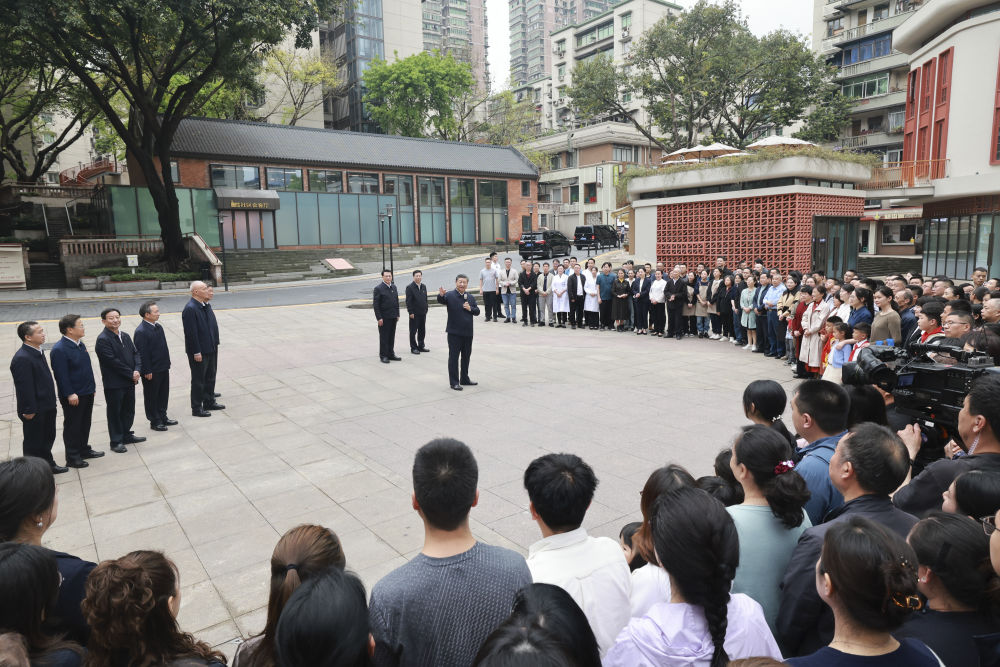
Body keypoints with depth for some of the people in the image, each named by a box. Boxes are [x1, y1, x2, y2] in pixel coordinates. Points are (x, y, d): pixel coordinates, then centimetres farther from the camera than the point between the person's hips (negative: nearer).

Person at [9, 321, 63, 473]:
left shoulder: (37, 351, 6)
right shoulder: (21, 358, -24)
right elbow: (24, 388, -23)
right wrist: (29, 411, -20)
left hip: (46, 407, 9)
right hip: (34, 412, -9)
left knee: (48, 438, 22)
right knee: (33, 443, 7)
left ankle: (48, 465, 38)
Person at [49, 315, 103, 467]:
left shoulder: (80, 344, 8)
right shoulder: (59, 350, -20)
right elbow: (61, 375, -21)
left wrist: (92, 386, 17)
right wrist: (70, 394, -22)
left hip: (87, 393, 9)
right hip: (73, 396, -9)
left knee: (85, 424, 19)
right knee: (72, 426, 3)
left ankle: (84, 450, 33)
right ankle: (72, 457, 14)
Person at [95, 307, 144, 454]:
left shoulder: (125, 336, 10)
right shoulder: (103, 340, -15)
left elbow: (135, 353, 9)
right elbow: (113, 362, -20)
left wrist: (137, 370, -8)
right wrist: (131, 374, -15)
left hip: (129, 381, 7)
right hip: (114, 384, -7)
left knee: (129, 410, 17)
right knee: (115, 412, 5)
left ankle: (126, 435, 32)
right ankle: (116, 441, 15)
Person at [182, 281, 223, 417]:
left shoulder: (206, 305, 8)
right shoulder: (190, 309, -20)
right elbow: (191, 333, -21)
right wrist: (196, 352, -21)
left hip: (211, 349, 9)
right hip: (199, 352, -9)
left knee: (210, 377, 19)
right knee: (198, 380, 3)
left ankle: (209, 402, 33)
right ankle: (196, 409, 15)